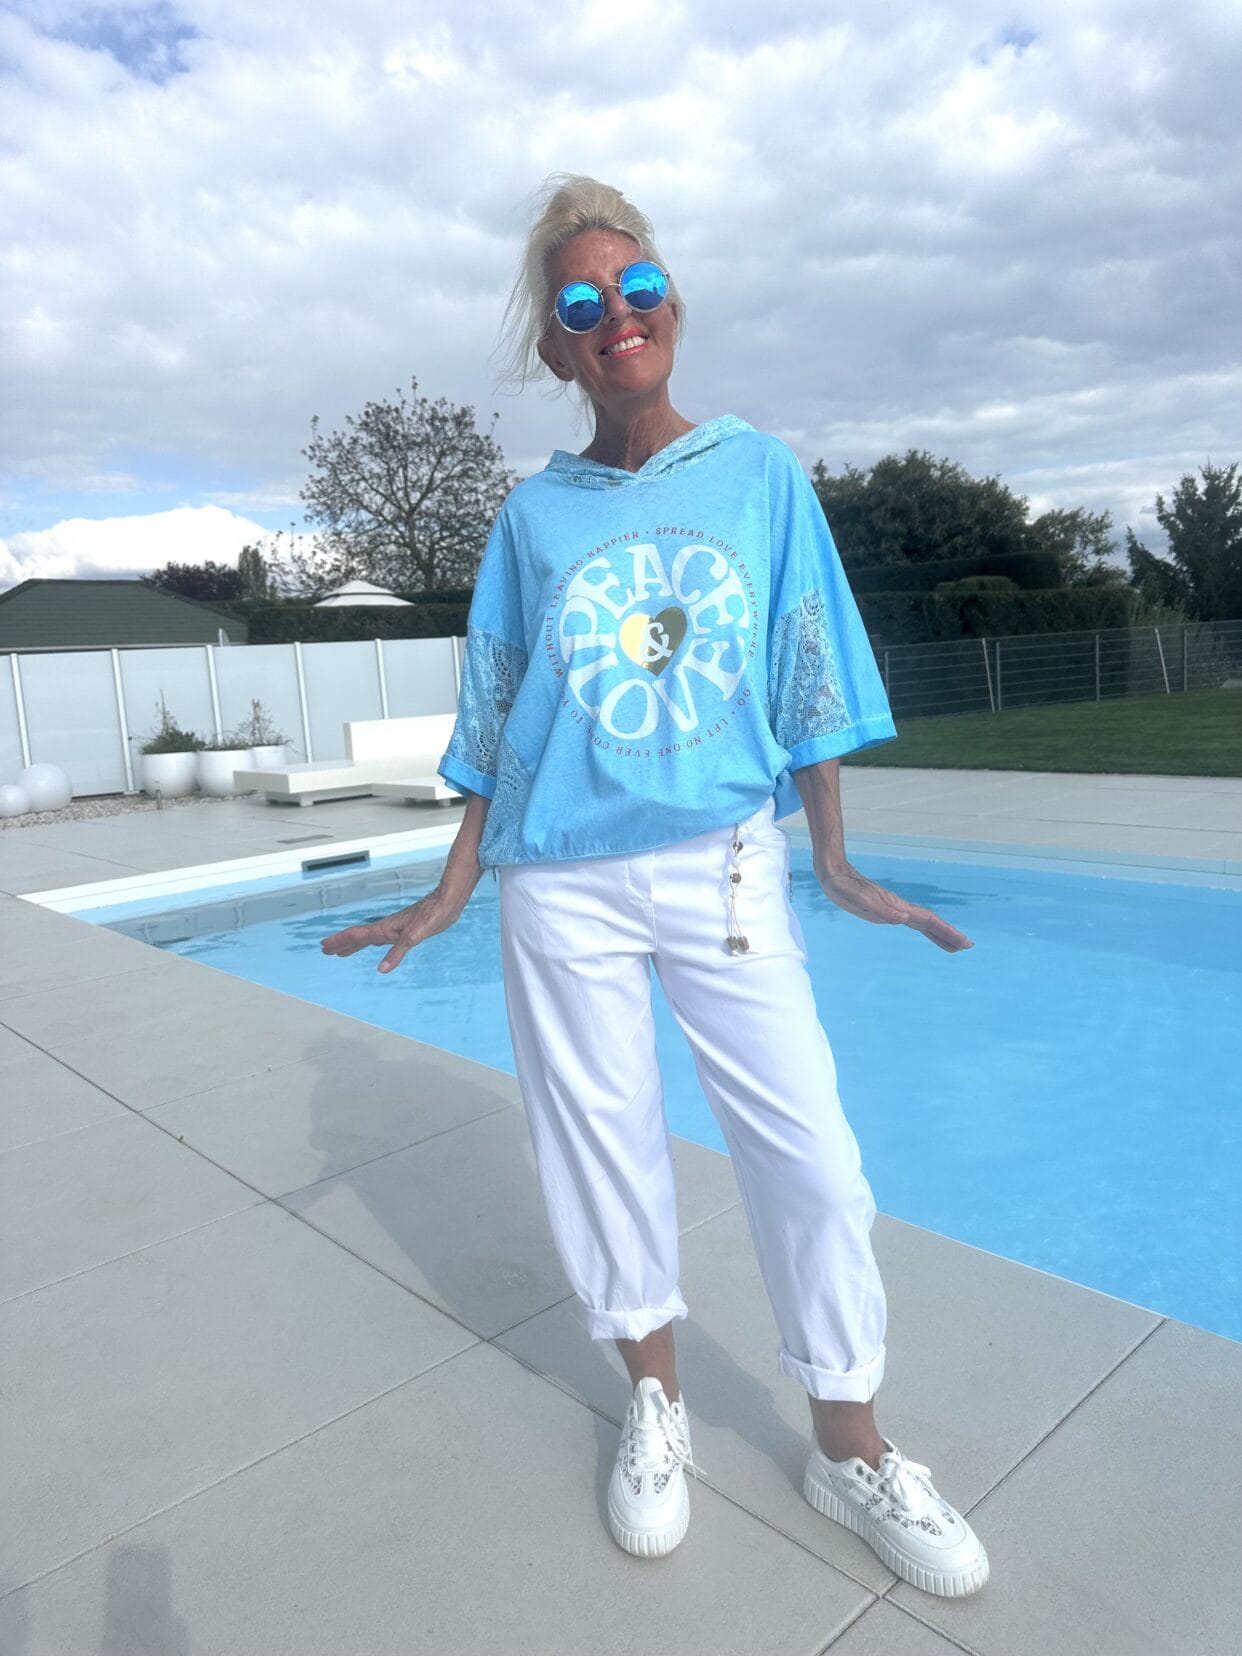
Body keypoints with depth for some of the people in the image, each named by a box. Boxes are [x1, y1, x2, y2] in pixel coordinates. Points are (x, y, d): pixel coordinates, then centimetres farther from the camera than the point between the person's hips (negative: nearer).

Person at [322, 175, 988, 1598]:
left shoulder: (759, 472, 4)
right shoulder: (532, 513, 6)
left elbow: (808, 681, 5)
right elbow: (493, 717, 9)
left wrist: (835, 861, 1)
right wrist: (449, 894, 6)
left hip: (725, 864, 0)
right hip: (561, 881, 1)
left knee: (808, 1148, -1)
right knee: (603, 1140, 9)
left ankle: (849, 1444, 21)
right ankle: (654, 1401, 33)